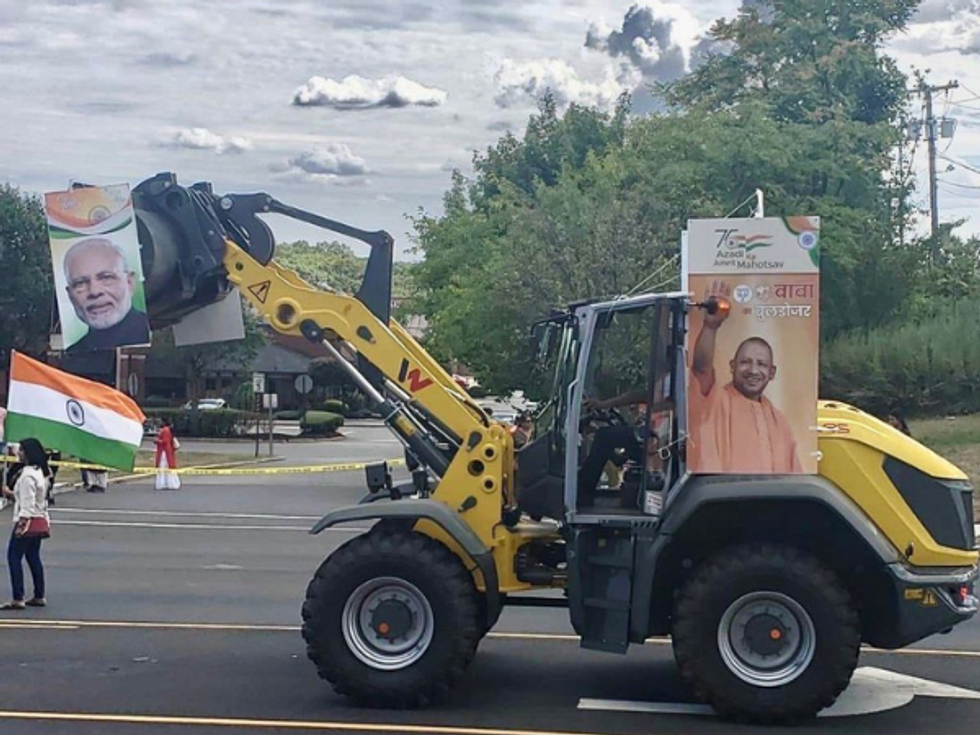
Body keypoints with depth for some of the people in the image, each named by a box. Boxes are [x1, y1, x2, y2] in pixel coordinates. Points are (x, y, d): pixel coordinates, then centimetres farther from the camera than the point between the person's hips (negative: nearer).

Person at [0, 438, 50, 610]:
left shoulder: (27, 475, -19)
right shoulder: (41, 472, 10)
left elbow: (27, 503, -21)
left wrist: (22, 524, -19)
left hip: (28, 521, -9)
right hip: (40, 520, 9)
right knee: (34, 557, 15)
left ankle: (17, 599, -4)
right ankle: (39, 597, 18)